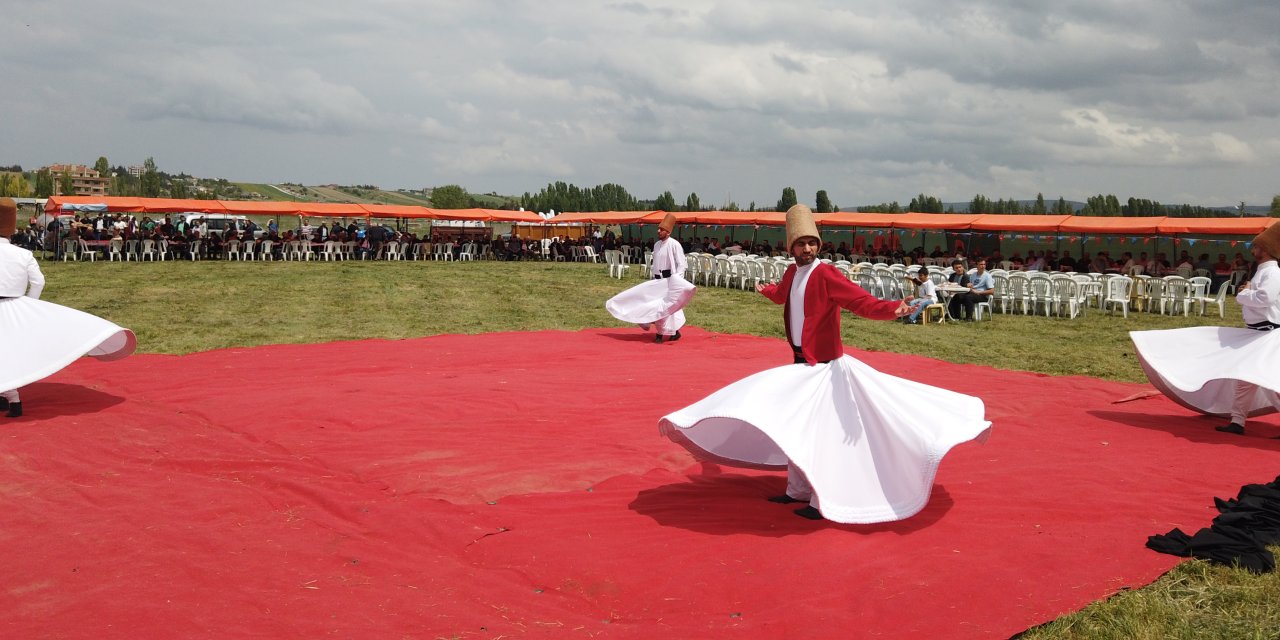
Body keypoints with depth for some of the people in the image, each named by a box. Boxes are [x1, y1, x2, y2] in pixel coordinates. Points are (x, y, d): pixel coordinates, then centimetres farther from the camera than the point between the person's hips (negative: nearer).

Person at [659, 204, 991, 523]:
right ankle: (798, 490, 30)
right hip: (800, 363, 8)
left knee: (816, 430, -8)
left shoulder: (826, 274, -16)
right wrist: (764, 290, 51)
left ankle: (824, 502, 1)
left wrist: (891, 308, -44)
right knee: (795, 426, 15)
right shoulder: (793, 273, 7)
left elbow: (861, 301, -26)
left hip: (823, 365, -8)